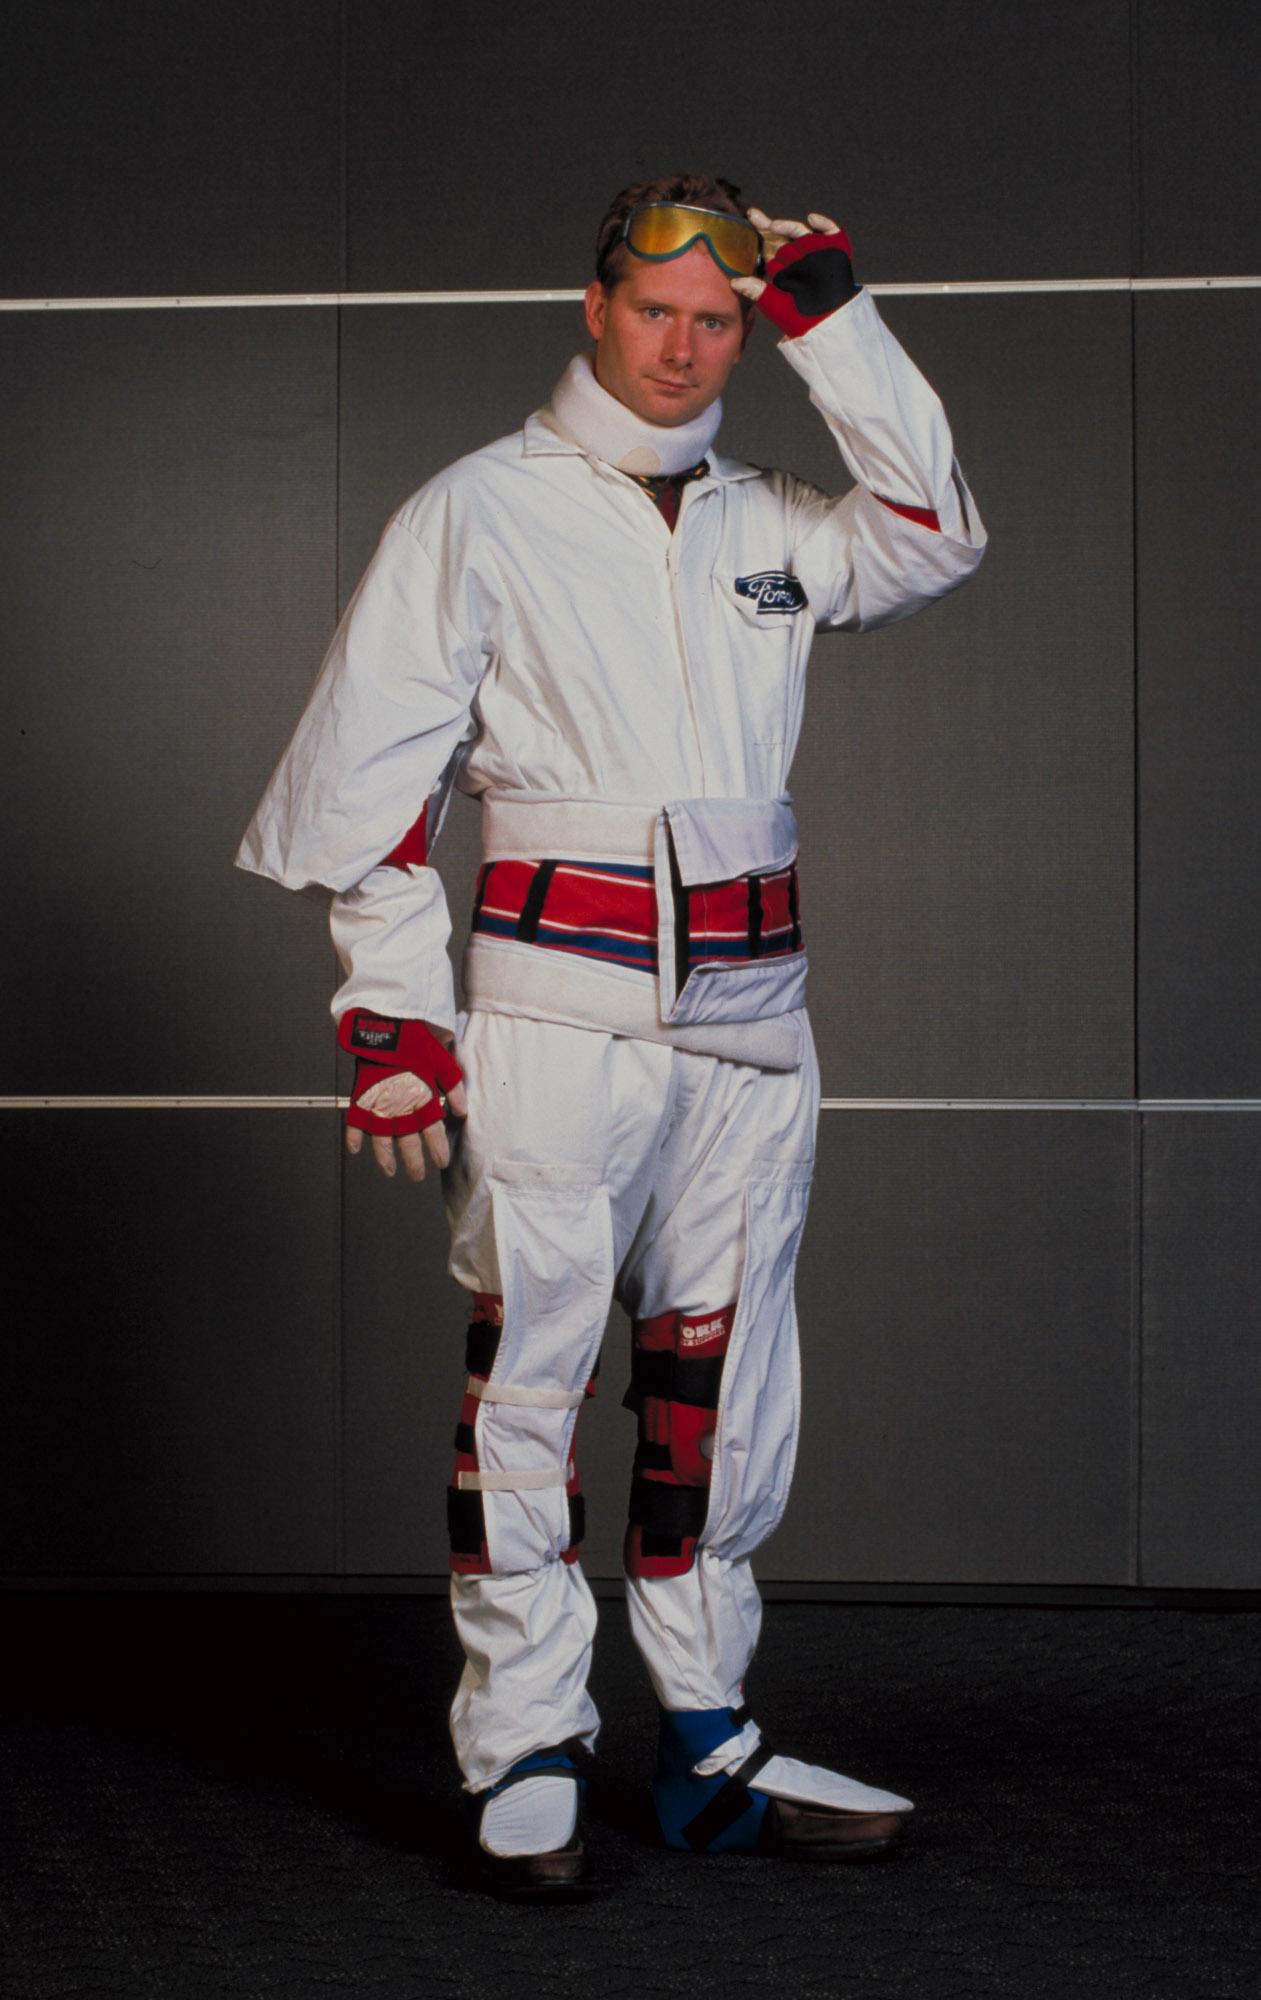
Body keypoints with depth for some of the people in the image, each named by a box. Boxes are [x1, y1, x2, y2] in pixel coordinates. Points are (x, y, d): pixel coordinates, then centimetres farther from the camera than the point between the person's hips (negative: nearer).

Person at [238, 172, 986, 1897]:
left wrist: (828, 316, 4)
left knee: (721, 1387, 9)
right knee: (530, 1383, -4)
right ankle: (525, 1770, 5)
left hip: (749, 1016, 5)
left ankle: (708, 1755, 18)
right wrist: (394, 1005, -8)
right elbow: (371, 766, -1)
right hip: (555, 1009, -5)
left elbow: (933, 538, 7)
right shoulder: (479, 514, 2)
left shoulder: (766, 525, 16)